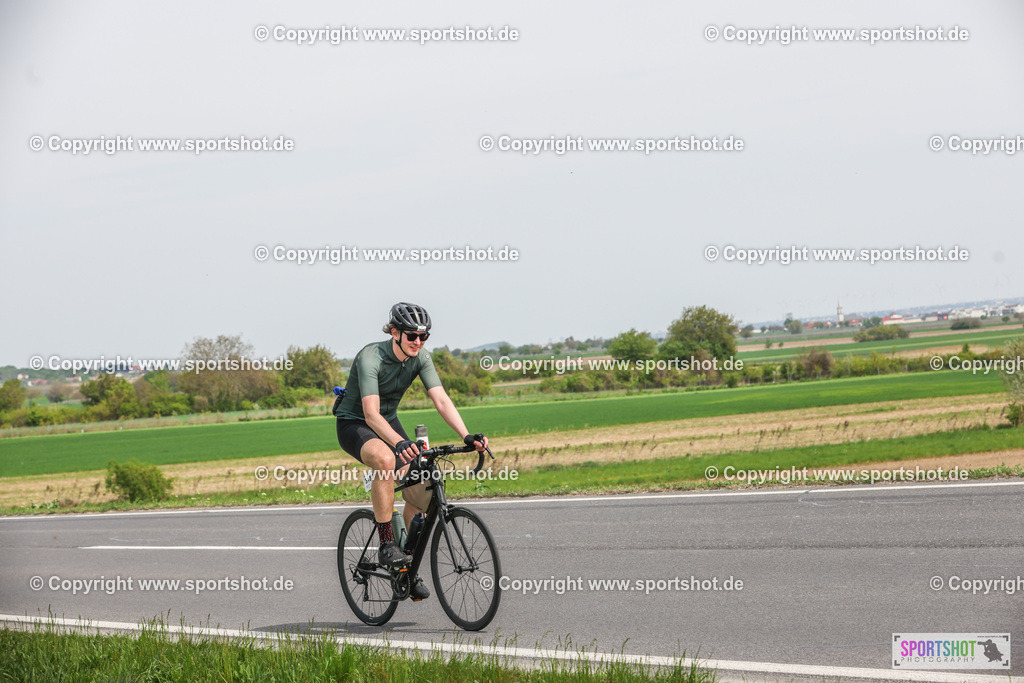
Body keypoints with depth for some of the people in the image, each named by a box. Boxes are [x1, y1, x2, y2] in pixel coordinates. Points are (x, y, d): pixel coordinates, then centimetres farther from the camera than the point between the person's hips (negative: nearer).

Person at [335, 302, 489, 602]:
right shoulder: (371, 357, -28)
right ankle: (386, 545, -30)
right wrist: (399, 442, -53)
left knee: (418, 491, -9)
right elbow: (371, 413, -37)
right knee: (385, 459, -38)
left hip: (389, 422, 6)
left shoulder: (420, 358, -11)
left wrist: (467, 436, -34)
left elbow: (441, 400, -19)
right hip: (354, 423, -6)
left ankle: (411, 568, 7)